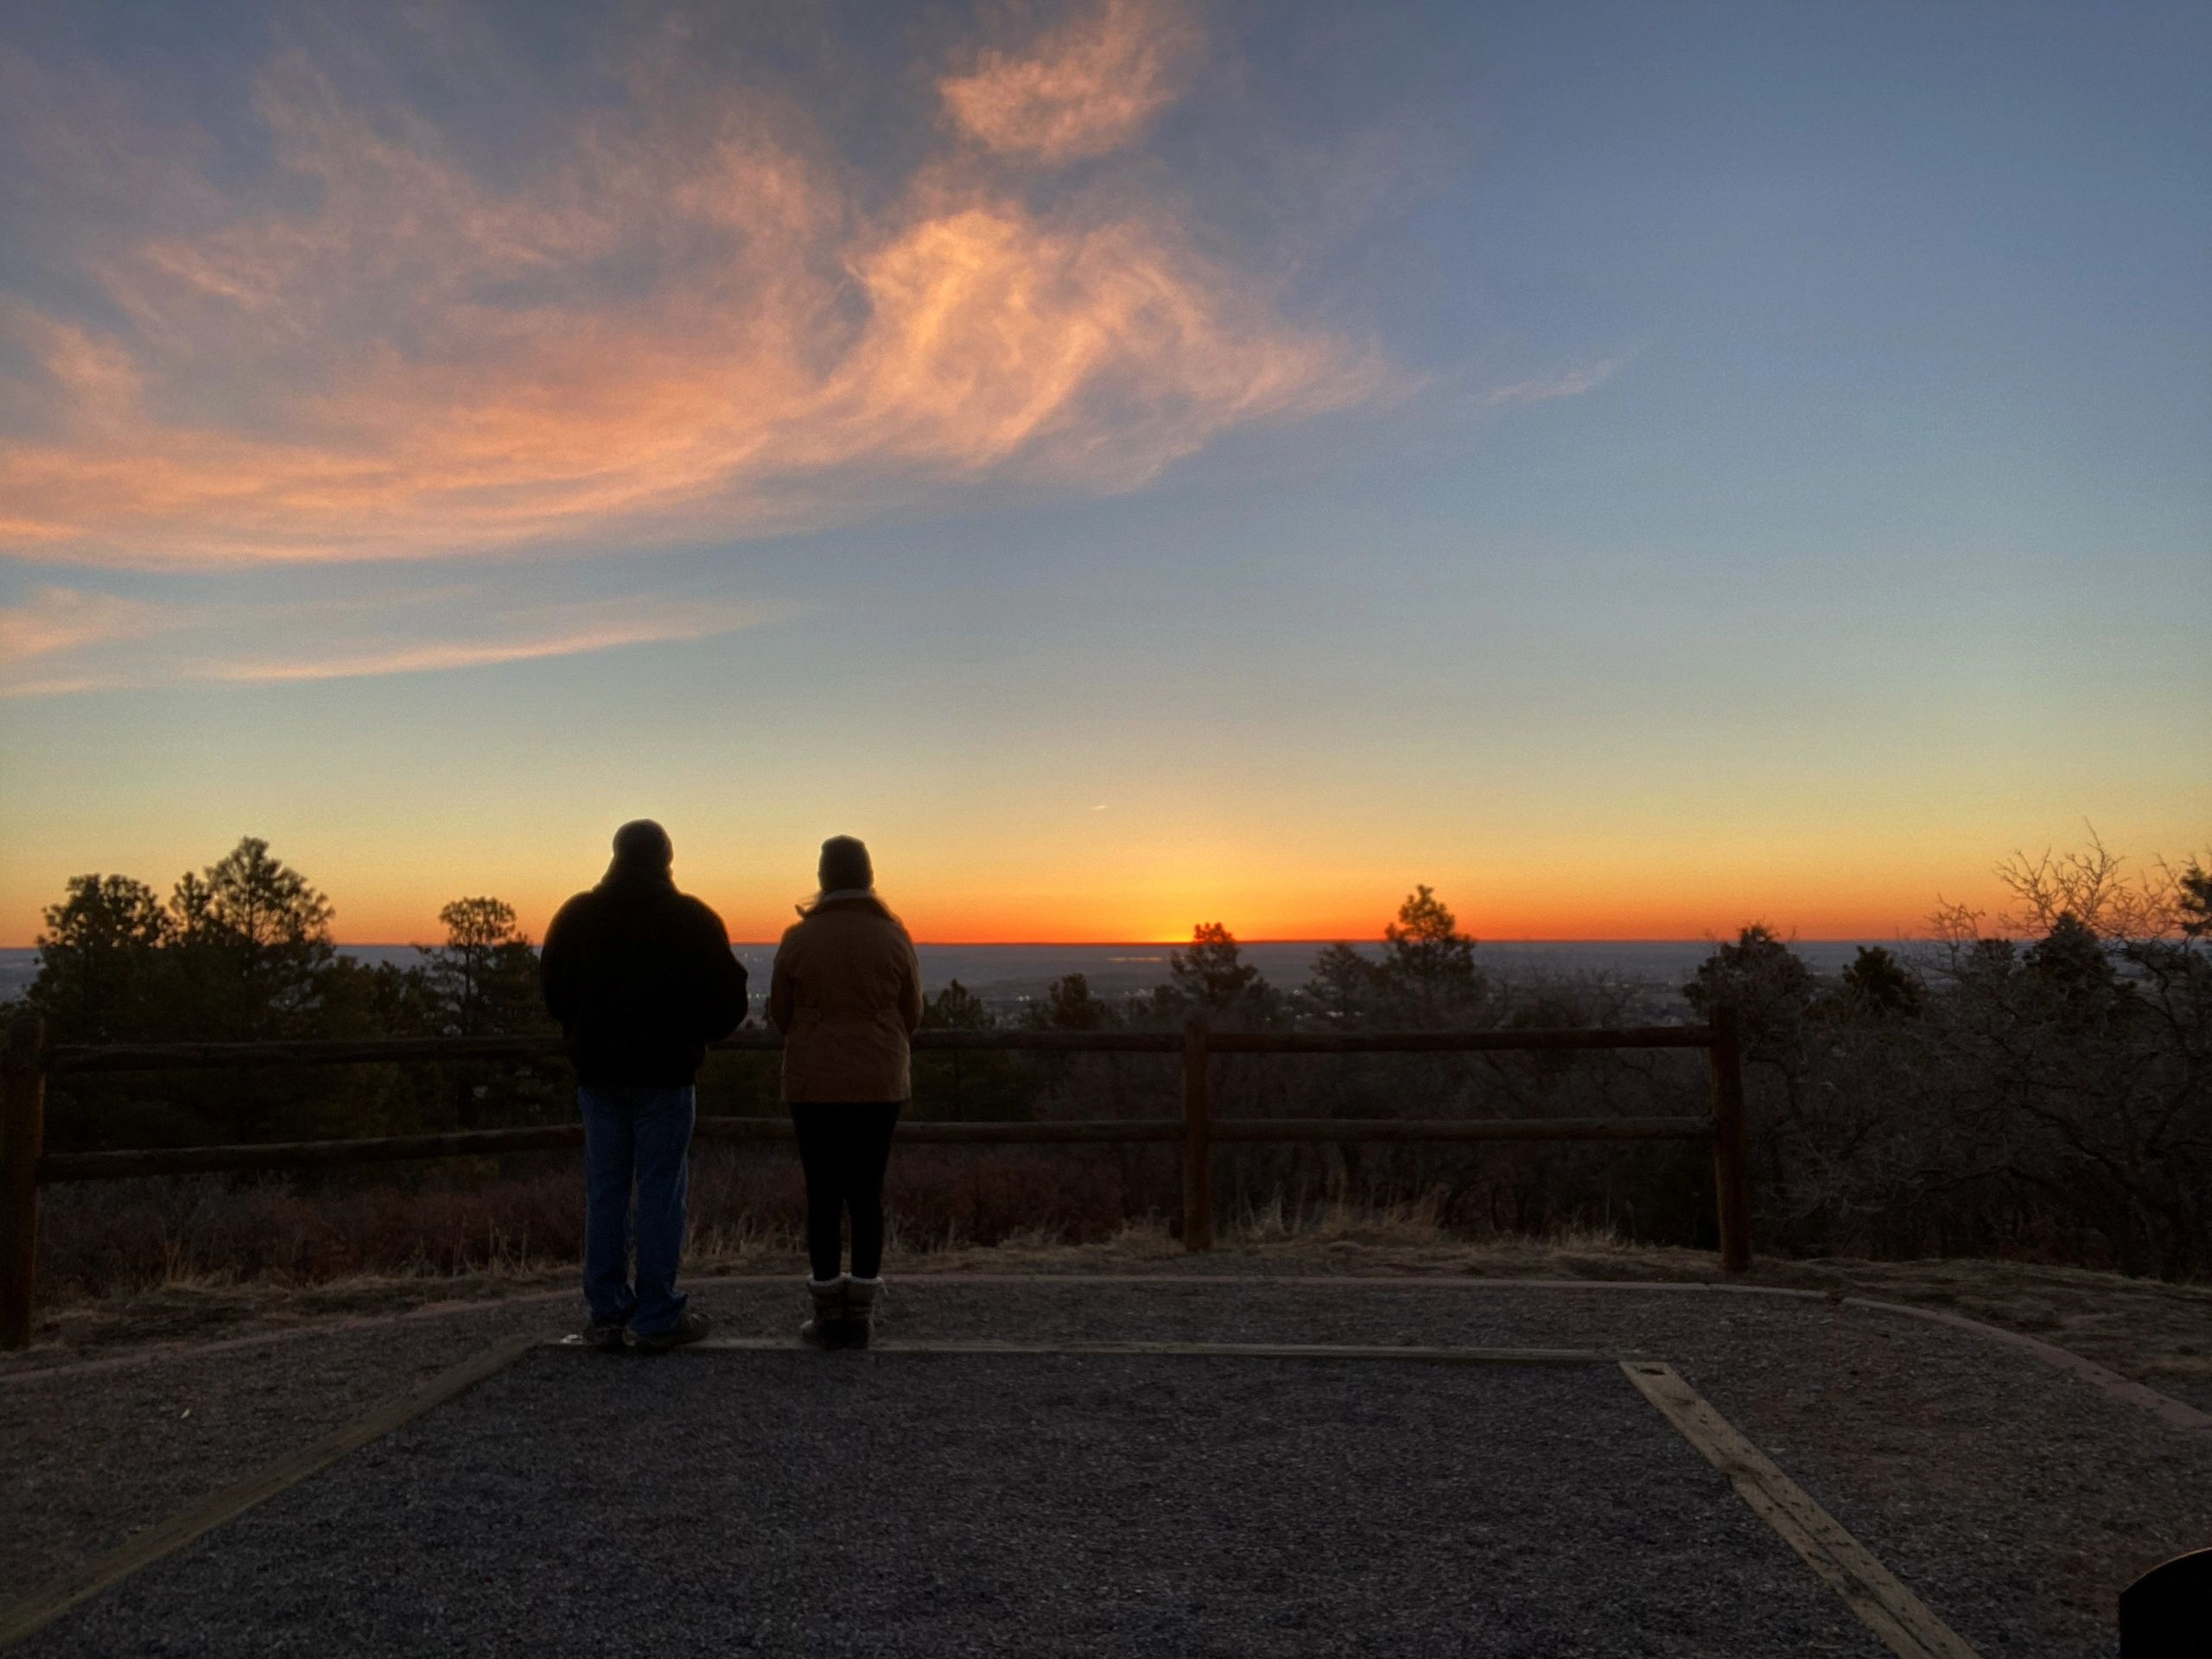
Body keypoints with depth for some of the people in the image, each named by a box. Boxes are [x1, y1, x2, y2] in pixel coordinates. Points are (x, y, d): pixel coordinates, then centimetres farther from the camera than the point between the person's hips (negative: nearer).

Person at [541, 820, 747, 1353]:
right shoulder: (692, 919, -6)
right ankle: (658, 1318, 4)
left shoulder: (578, 915, 3)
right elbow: (729, 998, -5)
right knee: (661, 1191, 1)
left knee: (604, 1190, 9)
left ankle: (607, 1317, 12)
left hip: (598, 1071, 3)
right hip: (666, 1073, -3)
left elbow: (553, 990, 7)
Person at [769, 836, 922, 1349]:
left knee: (823, 1196, 6)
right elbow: (911, 1014, 3)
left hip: (814, 1082, -1)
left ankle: (828, 1316, 10)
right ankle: (859, 1316, 11)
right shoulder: (893, 936, -4)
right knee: (868, 1195, 8)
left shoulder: (800, 937, -7)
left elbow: (779, 1011, 2)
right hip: (879, 1082, 1)